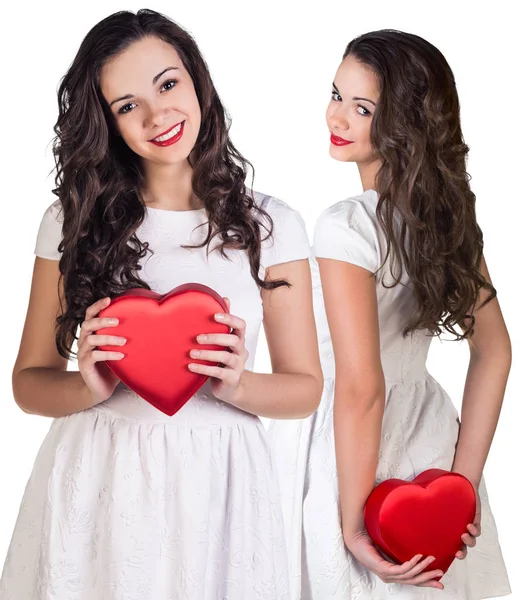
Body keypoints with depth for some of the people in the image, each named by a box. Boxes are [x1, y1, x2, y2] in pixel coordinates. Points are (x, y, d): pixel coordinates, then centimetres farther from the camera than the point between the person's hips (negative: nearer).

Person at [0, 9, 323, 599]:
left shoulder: (270, 227, 0)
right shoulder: (72, 222, 1)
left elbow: (305, 387, 3)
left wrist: (236, 384, -17)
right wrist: (90, 386, -17)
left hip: (215, 485, 0)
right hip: (95, 486, 0)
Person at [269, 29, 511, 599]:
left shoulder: (346, 226, -23)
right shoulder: (451, 211, -1)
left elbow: (361, 389, -25)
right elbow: (493, 352, 3)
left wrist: (352, 525, -17)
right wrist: (465, 480, 4)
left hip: (353, 450, -7)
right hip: (427, 439, 7)